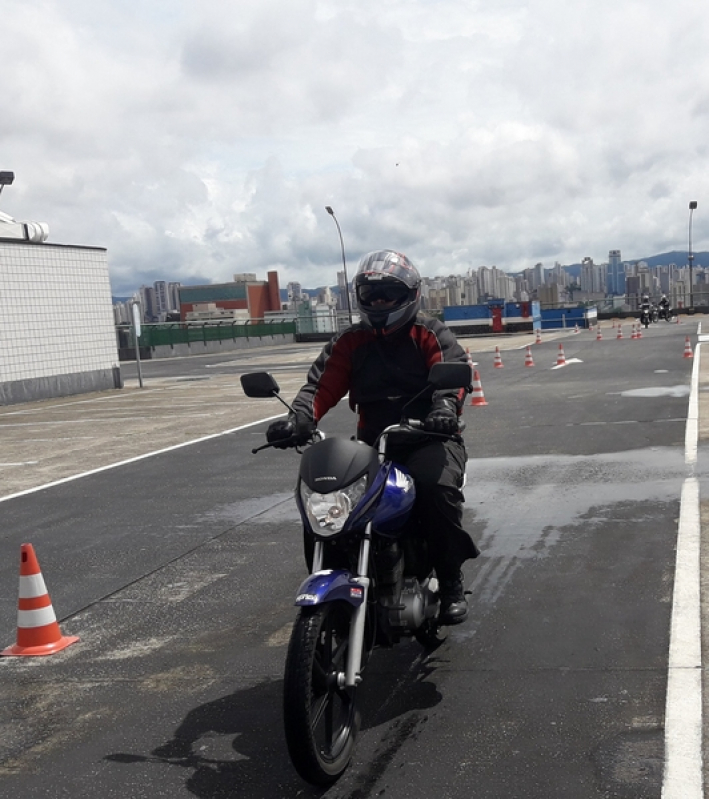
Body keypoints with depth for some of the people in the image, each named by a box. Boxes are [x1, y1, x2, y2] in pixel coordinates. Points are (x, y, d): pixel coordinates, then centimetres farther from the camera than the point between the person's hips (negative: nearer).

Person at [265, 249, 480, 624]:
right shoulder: (349, 342, 14)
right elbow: (322, 383, 1)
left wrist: (446, 406, -37)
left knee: (437, 486, -34)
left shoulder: (430, 335, 5)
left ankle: (451, 583, -14)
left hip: (428, 439, -3)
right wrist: (299, 419, -20)